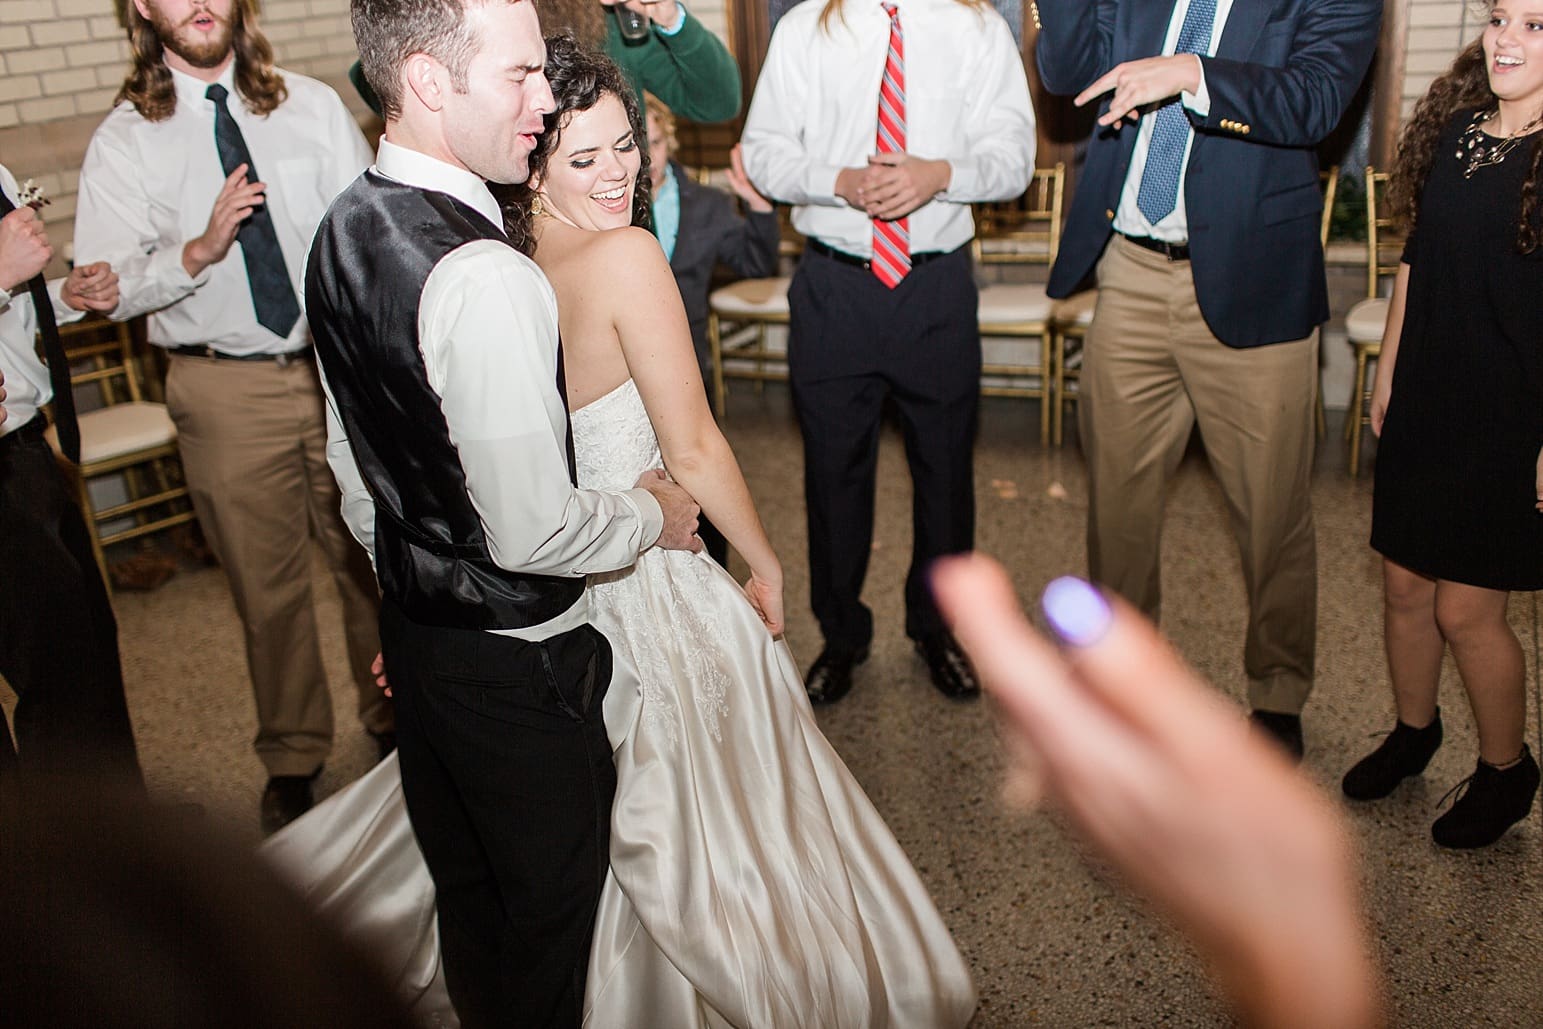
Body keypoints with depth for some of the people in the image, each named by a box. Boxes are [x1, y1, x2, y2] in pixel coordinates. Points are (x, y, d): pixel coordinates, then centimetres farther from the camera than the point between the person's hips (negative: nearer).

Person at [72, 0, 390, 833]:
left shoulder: (314, 107, 4)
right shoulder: (124, 141, 0)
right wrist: (198, 250, -23)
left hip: (341, 367, 1)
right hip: (225, 392, -1)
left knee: (373, 565, 10)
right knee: (267, 588, 9)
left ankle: (394, 723, 32)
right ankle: (293, 756, 29)